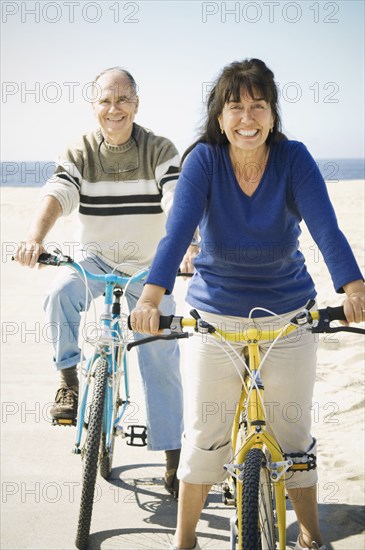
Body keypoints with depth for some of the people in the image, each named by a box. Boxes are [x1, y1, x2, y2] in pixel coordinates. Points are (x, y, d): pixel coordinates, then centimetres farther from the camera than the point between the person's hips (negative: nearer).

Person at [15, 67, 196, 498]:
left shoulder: (160, 151, -9)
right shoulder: (79, 154, -5)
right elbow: (57, 195, -22)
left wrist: (189, 247, -43)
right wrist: (35, 237, -42)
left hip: (148, 265, -1)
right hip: (95, 256, 1)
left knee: (161, 358, -3)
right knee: (60, 293, -33)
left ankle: (173, 455, 8)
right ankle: (69, 381, -13)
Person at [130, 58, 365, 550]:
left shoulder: (293, 159, -12)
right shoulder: (204, 159, -13)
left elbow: (326, 227, -24)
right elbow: (178, 229, -26)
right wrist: (152, 297, -41)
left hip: (287, 317, 1)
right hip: (215, 316, 0)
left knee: (293, 433, 9)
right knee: (204, 434, 4)